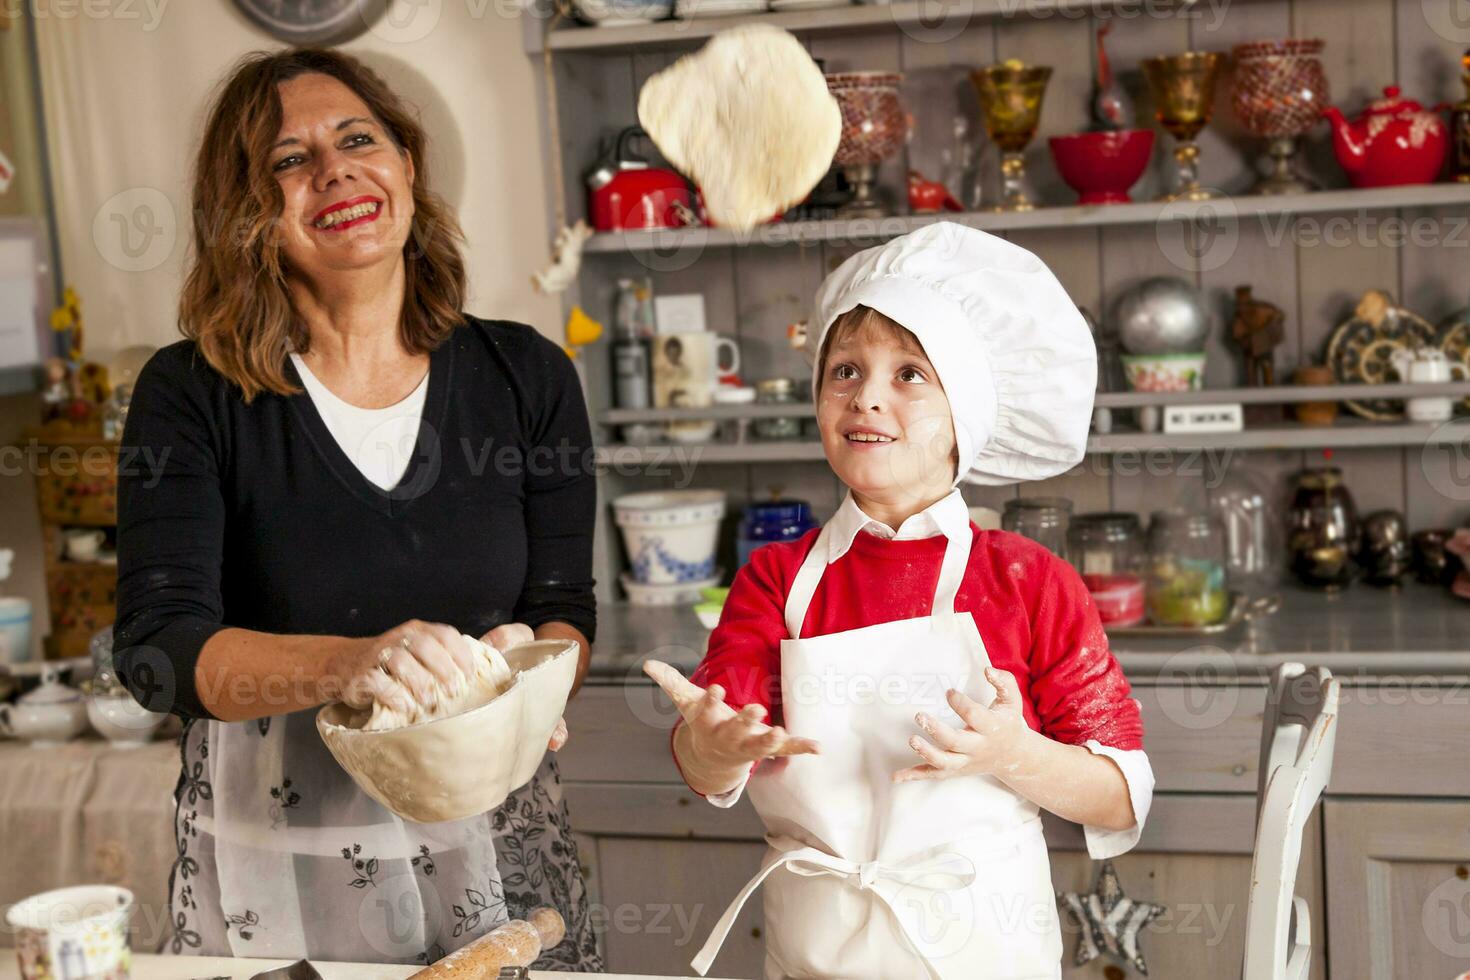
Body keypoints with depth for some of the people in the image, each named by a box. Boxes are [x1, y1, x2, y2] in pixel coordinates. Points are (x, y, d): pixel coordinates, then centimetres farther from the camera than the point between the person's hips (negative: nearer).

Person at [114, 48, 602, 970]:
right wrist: (343, 664, -34)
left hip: (493, 843, 2)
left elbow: (566, 608, 3)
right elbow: (156, 648, -16)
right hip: (273, 867, -2)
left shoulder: (526, 376, 0)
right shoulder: (191, 397, -8)